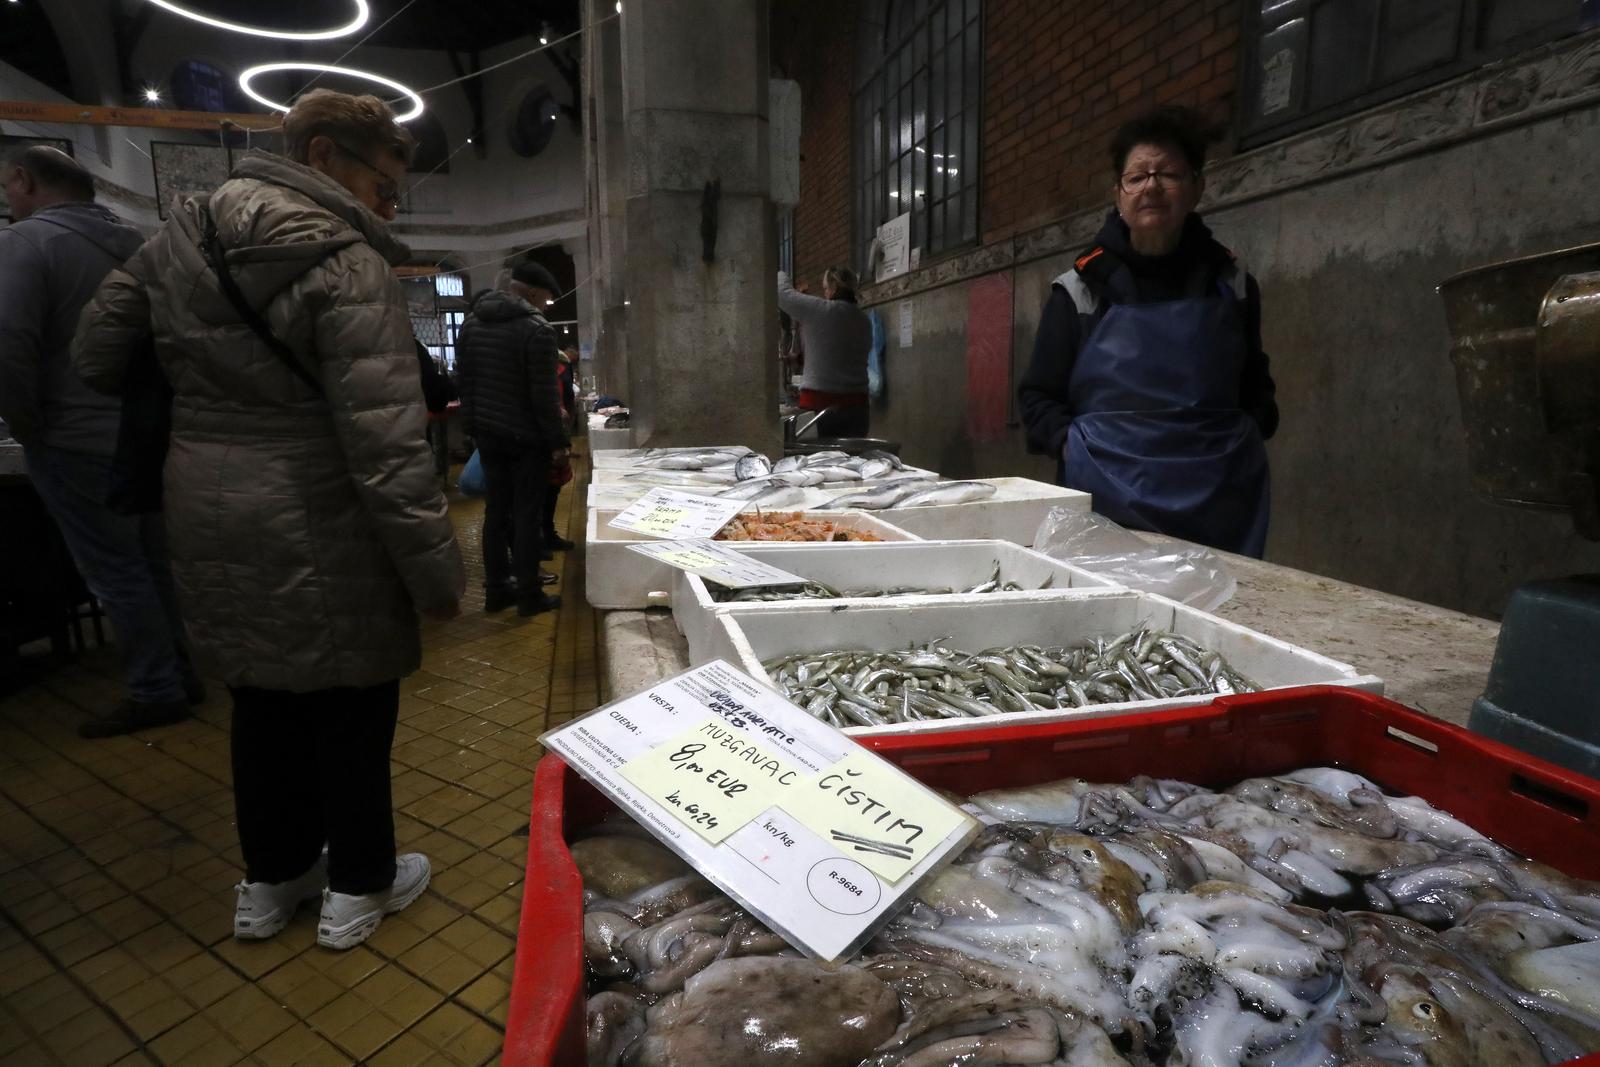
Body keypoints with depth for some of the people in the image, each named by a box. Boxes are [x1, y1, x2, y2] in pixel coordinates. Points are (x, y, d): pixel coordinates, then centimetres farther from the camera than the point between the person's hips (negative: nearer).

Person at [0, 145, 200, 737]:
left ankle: (156, 692, 7)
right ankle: (180, 675, 22)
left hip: (79, 441, -7)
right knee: (154, 563, 13)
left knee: (115, 573, 0)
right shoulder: (133, 243, 11)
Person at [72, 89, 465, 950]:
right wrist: (436, 570, -20)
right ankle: (357, 888, 28)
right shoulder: (347, 265, -17)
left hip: (208, 523, 7)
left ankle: (269, 880, 38)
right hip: (318, 533, -7)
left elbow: (95, 352, 13)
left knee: (262, 695, 21)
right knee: (351, 704, 10)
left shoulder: (180, 235, 6)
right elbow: (384, 442, -24)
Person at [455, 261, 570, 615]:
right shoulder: (536, 329, -13)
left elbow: (464, 382, 13)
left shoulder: (471, 323, 10)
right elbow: (544, 394, -16)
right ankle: (529, 595, 4)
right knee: (528, 514, -1)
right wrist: (558, 442, -11)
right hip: (526, 437, -6)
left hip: (488, 433, 7)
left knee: (496, 510, 11)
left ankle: (496, 589, 17)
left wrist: (475, 426, 18)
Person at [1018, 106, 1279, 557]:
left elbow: (1254, 384, 23)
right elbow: (1038, 395, 6)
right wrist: (1072, 445, -9)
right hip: (1111, 499, -2)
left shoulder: (1230, 282, 10)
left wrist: (1247, 439, 7)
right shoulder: (1082, 288, 3)